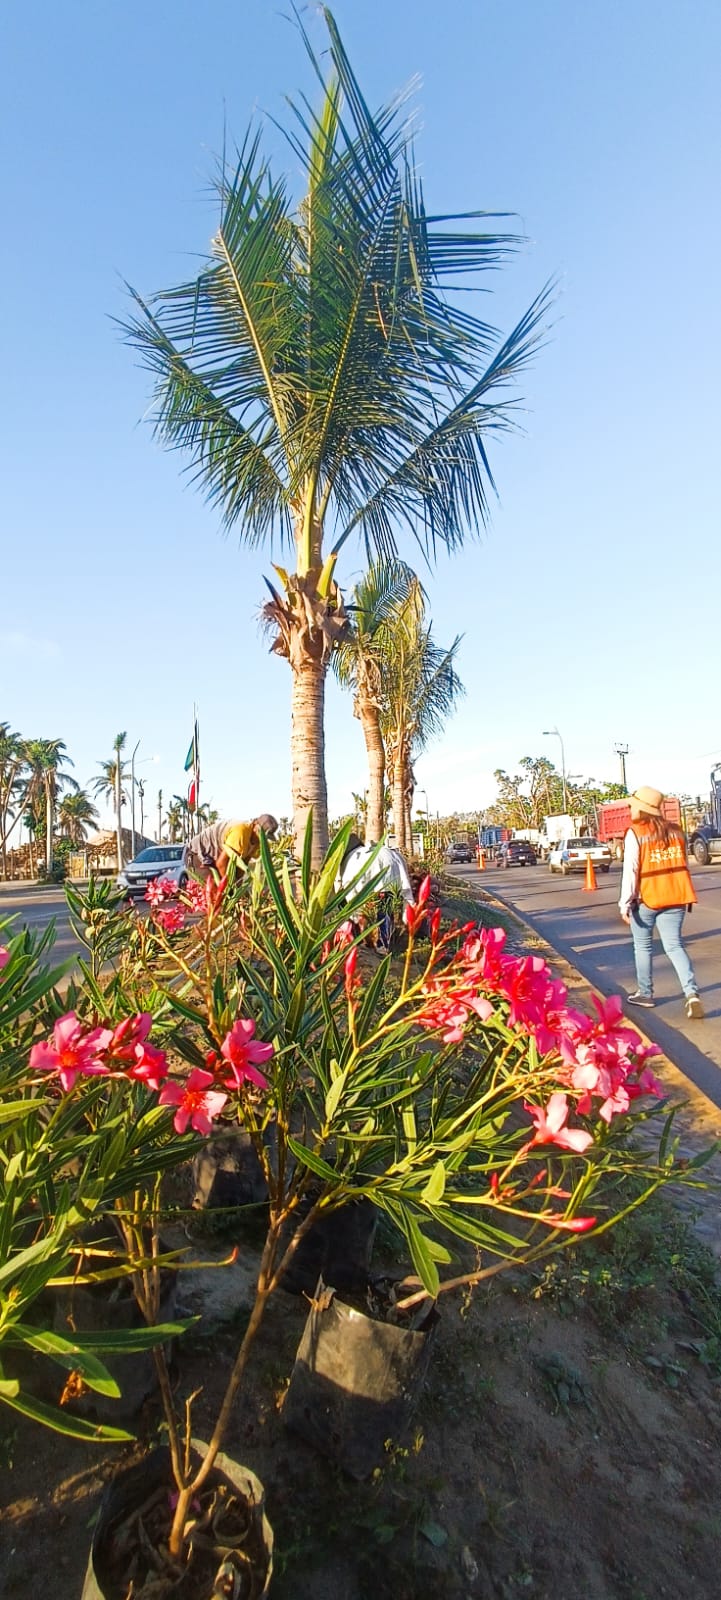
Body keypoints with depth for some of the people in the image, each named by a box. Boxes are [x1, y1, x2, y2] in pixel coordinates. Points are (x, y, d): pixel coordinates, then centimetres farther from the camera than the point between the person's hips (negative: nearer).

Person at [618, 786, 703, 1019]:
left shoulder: (635, 833, -10)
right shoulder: (675, 831, 7)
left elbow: (630, 870, -14)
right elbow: (683, 866, 13)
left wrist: (625, 903, -10)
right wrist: (686, 896, 22)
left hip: (646, 899, -4)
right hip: (674, 898, 5)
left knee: (643, 947, 12)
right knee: (674, 946, 8)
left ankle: (645, 993, 20)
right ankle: (692, 993, -7)